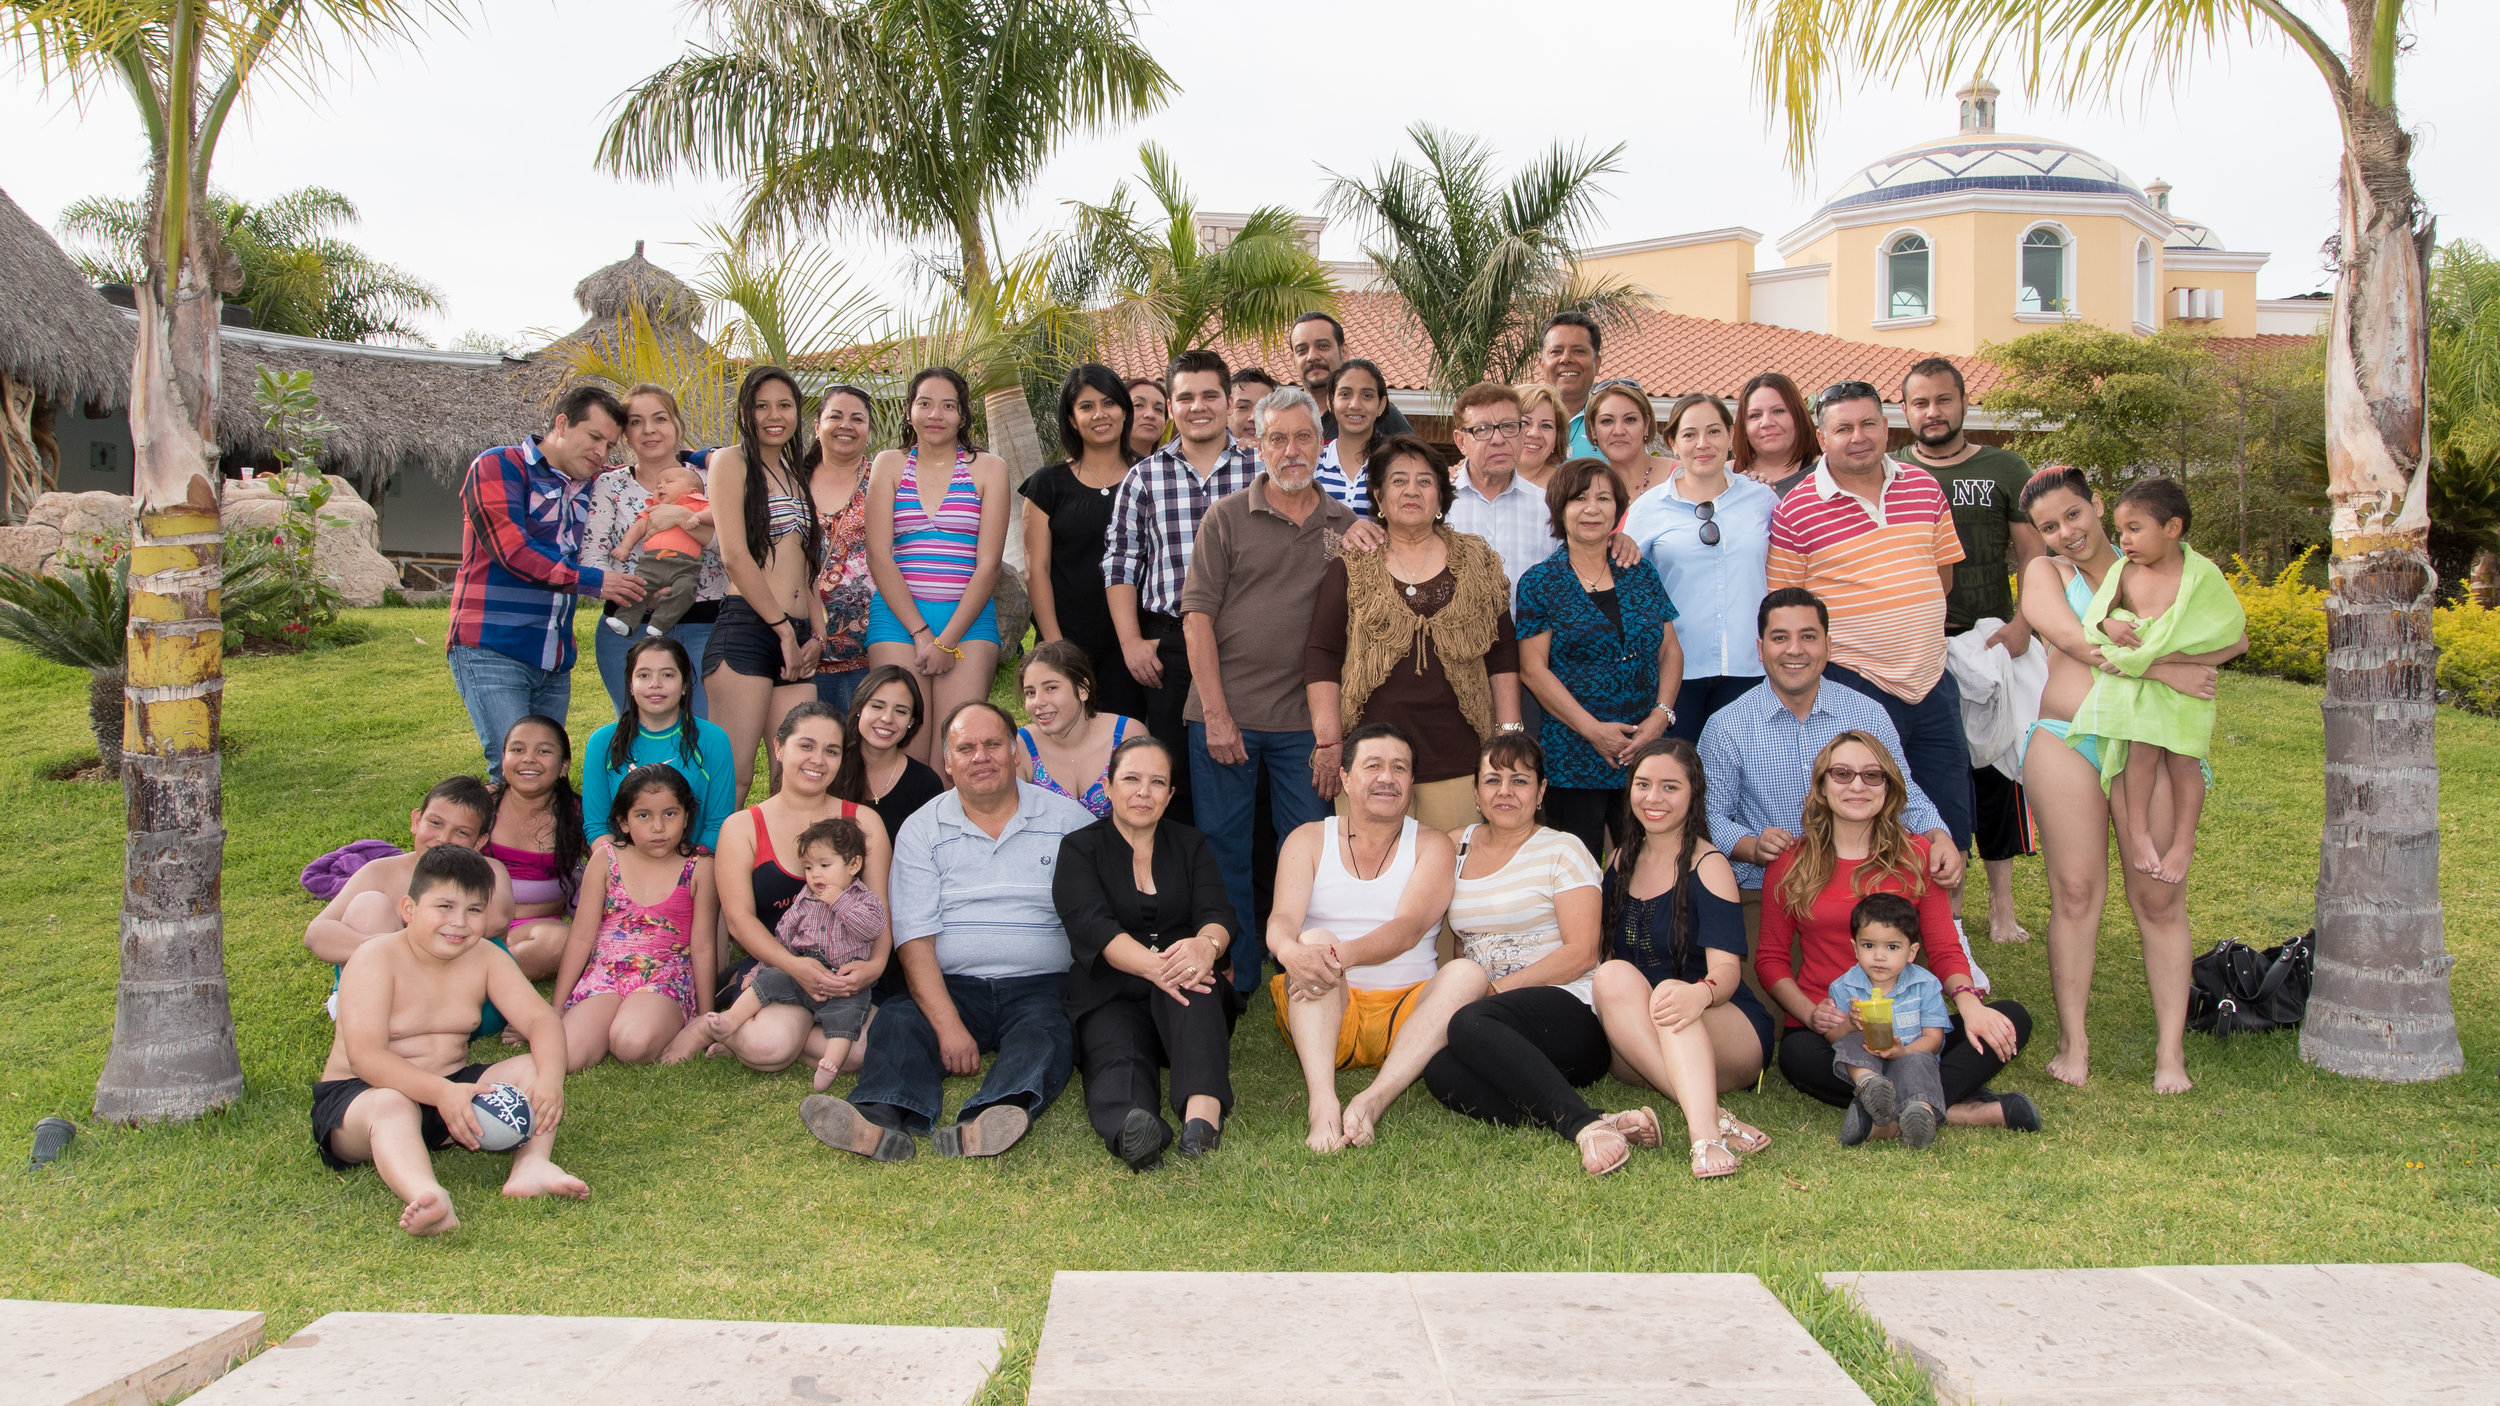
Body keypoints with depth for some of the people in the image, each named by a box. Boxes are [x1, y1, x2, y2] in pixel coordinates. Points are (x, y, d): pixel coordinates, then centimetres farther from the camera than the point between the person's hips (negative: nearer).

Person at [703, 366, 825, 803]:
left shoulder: (795, 474, 24)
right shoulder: (732, 460, 2)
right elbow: (734, 554, -8)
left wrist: (816, 635, 8)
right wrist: (785, 630, -9)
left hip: (796, 639, 7)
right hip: (746, 630, -7)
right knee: (734, 776, -11)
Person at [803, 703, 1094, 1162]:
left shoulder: (1069, 820, 7)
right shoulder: (922, 830, 7)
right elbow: (915, 939, -1)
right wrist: (948, 1025, -16)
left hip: (1041, 986, -1)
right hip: (954, 986, 2)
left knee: (1046, 1033, -32)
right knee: (898, 1021, -26)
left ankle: (981, 1126, -58)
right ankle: (880, 1121, -52)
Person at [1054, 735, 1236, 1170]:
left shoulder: (1191, 846, 18)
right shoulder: (1080, 849, 9)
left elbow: (1217, 914, 1)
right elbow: (1092, 926, -9)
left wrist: (1206, 944, -27)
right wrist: (1153, 965, -30)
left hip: (1182, 1002, 2)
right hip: (1111, 998, -1)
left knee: (1188, 969, -33)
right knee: (1117, 1057, -34)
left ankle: (1203, 1110, -56)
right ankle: (1129, 1129, -68)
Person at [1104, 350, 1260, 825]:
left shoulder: (1262, 470, 4)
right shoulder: (1144, 477, 7)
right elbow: (1119, 563, 7)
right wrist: (1131, 641, 0)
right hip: (1169, 647, 1)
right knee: (1173, 777, 4)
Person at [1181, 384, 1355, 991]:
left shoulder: (1347, 526, 9)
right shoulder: (1227, 517, 3)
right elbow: (1197, 615, -3)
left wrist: (1336, 726, 1)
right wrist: (1216, 714, -10)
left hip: (1306, 720, 1)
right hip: (1225, 714, -1)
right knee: (1225, 850, 4)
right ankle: (1236, 980, 17)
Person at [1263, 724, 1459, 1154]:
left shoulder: (1432, 845, 6)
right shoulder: (1308, 840, 8)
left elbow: (1409, 928, -13)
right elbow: (1282, 919, -9)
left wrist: (1345, 953, -34)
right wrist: (1292, 952, -36)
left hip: (1405, 1013, 0)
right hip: (1325, 1012, 0)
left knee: (1468, 974, -26)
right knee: (1316, 940, -28)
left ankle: (1374, 1101, -44)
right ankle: (1323, 1102, -48)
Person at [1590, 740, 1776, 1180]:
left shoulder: (1708, 866, -3)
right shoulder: (1622, 862, 14)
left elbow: (1727, 967, -16)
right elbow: (1604, 950, 21)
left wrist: (1700, 993, -39)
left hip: (1730, 1035, -4)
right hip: (1634, 1049, 4)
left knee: (1672, 992, -36)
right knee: (1612, 975, -28)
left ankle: (1703, 1132, -60)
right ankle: (1713, 1115, -42)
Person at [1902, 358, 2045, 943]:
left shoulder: (2004, 469, 8)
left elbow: (2034, 554, 4)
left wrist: (2022, 624, -10)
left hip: (1989, 645, 0)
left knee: (1996, 769, 2)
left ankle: (2001, 905, 12)